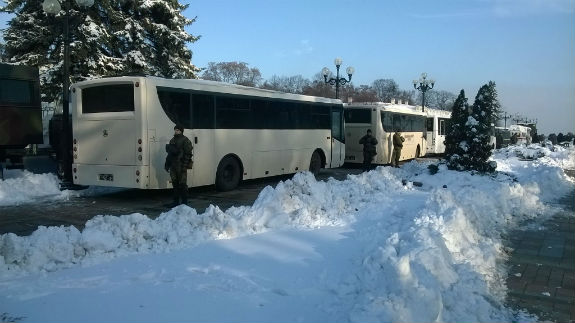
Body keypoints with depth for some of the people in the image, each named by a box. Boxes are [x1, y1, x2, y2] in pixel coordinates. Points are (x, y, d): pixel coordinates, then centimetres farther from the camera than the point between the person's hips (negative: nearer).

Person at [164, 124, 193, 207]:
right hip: (173, 165, 7)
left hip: (181, 166, -7)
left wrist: (185, 165, -19)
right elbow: (169, 153, 23)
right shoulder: (172, 140, 18)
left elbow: (188, 154, -13)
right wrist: (167, 164, 18)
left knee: (182, 184, -4)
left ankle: (184, 202, 2)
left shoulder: (185, 140, -6)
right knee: (175, 184, 11)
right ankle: (176, 201, 18)